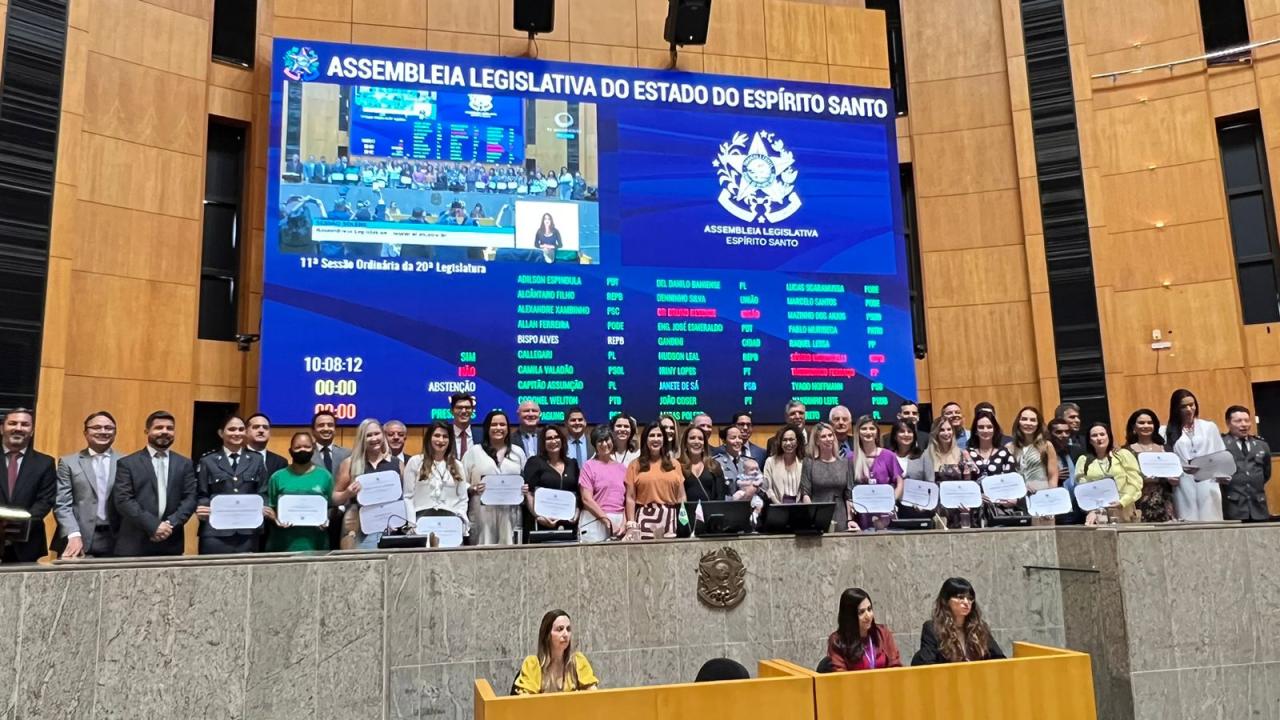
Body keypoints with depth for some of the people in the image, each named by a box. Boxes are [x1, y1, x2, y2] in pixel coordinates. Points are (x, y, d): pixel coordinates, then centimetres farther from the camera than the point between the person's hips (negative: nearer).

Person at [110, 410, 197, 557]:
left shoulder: (184, 464, 12)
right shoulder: (127, 463, 4)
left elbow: (190, 498, 4)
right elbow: (123, 500, -5)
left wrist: (171, 524, -12)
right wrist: (153, 526, -14)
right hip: (134, 544, -2)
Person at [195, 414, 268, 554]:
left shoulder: (256, 460, 13)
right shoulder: (207, 461, 9)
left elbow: (262, 493, 11)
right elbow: (201, 495, 7)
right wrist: (201, 509, -14)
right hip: (216, 533, -1)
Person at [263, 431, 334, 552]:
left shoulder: (324, 475, 6)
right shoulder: (278, 477, 5)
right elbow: (269, 508, 9)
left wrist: (327, 520, -9)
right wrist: (276, 519, -10)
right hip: (284, 544, 0)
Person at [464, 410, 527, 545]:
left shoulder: (518, 452, 15)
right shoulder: (474, 451, 7)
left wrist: (525, 489, -2)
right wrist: (473, 489, -15)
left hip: (510, 511, 2)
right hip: (483, 511, -2)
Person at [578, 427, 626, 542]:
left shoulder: (622, 468, 13)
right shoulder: (589, 466, 0)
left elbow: (627, 499, 11)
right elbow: (586, 499, -6)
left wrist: (624, 523, -2)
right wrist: (607, 521, -10)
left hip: (619, 521, 4)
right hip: (595, 521, -4)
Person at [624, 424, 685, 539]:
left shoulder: (674, 464, 12)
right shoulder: (636, 465, 6)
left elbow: (681, 497, 12)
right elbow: (630, 498, 3)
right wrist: (631, 524, -5)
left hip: (670, 518, 2)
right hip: (645, 517, -2)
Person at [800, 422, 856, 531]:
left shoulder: (845, 463, 10)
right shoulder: (809, 463, 3)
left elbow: (849, 495, 8)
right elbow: (805, 494, -1)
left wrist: (850, 519, -1)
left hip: (840, 520, 2)